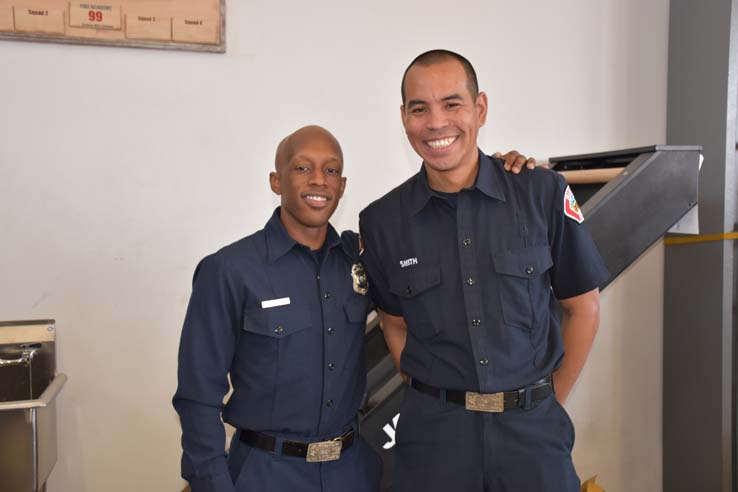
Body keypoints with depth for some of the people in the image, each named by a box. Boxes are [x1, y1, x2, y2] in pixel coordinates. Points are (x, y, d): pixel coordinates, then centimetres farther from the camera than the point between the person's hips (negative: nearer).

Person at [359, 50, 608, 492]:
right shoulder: (381, 222, -3)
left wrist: (549, 404, 3)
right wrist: (437, 401, 1)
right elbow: (395, 324, 8)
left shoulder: (543, 193, -7)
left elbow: (583, 308, 2)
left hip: (532, 426, 0)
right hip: (433, 431, 1)